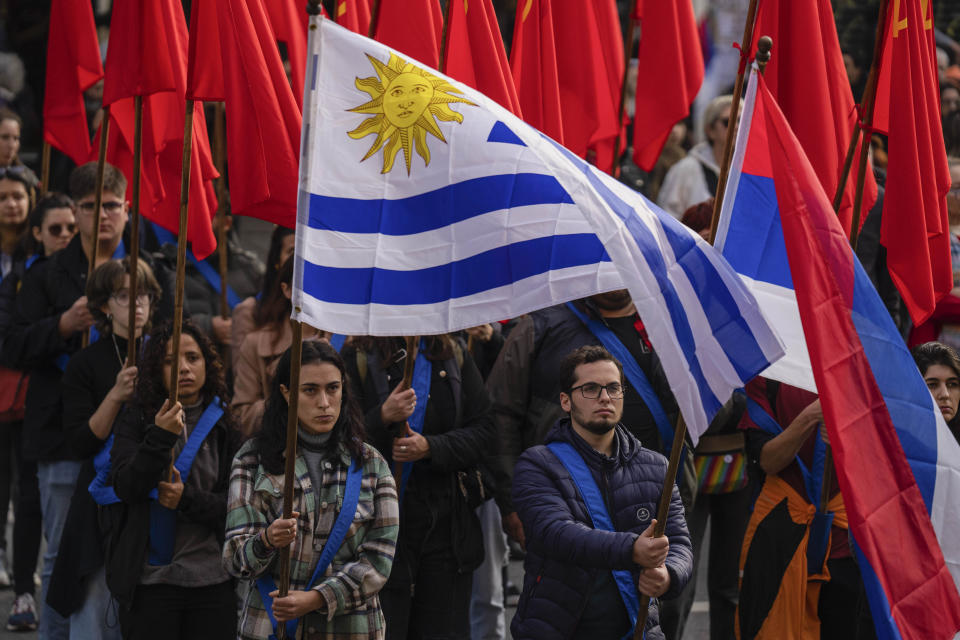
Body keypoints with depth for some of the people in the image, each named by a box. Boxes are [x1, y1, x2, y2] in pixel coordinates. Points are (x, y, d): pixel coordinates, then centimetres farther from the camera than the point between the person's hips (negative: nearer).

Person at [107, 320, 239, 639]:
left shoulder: (227, 424, 5)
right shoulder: (136, 419, 3)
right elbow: (126, 487, -10)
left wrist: (187, 500, -16)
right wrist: (160, 436, -22)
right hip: (150, 581, -1)